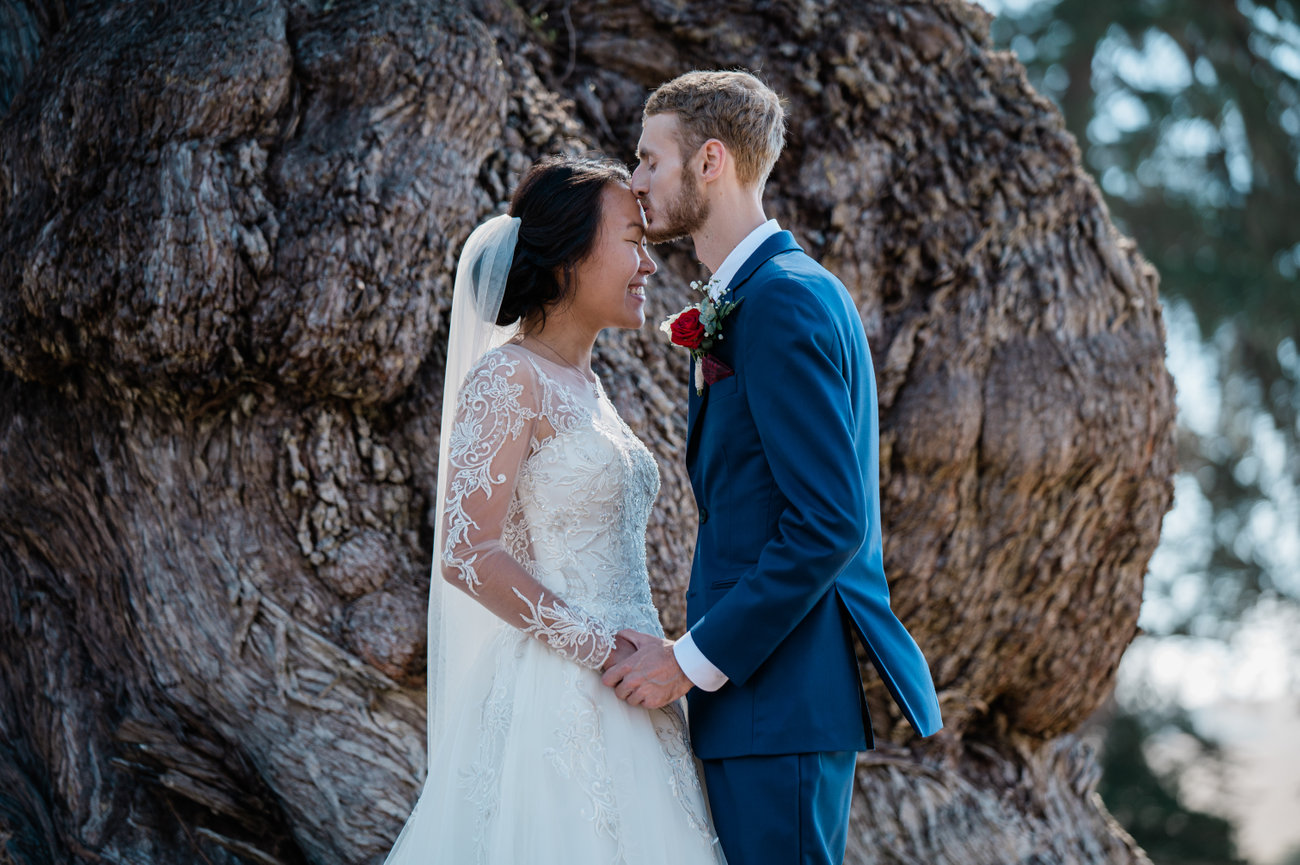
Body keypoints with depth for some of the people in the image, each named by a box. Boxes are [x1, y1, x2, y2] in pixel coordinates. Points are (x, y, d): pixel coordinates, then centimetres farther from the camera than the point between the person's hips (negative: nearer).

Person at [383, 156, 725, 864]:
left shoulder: (583, 386, 16)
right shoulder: (507, 379, -11)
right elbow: (468, 555, -19)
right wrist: (606, 650, -17)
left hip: (619, 700, 9)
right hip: (553, 701, -9)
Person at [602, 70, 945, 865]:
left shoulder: (784, 299, -15)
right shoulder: (763, 293, 18)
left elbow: (827, 522, -21)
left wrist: (695, 658, -17)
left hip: (779, 696, -10)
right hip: (764, 686, 10)